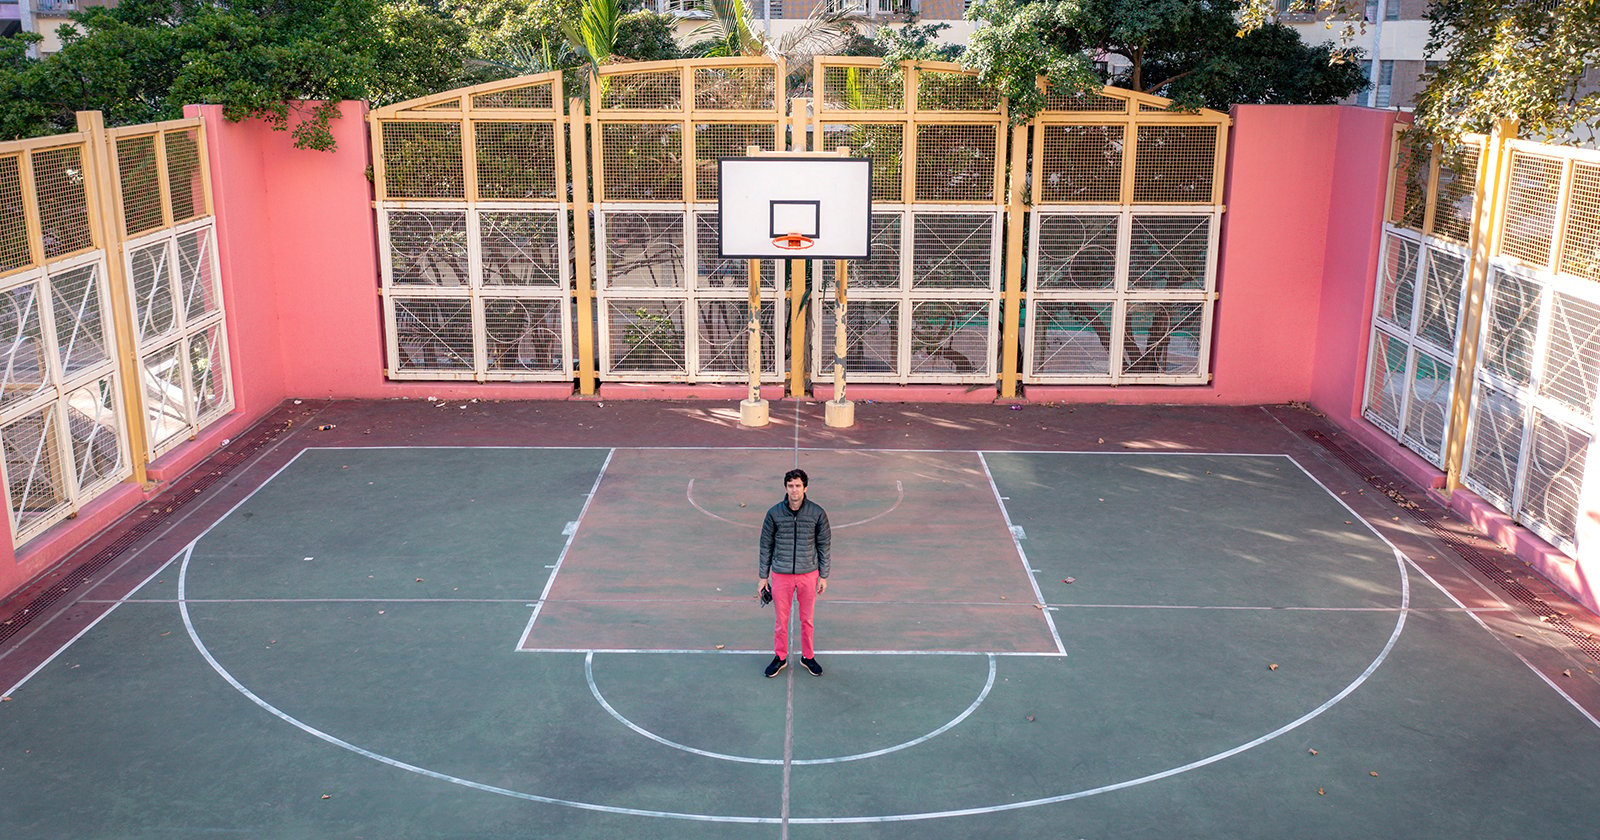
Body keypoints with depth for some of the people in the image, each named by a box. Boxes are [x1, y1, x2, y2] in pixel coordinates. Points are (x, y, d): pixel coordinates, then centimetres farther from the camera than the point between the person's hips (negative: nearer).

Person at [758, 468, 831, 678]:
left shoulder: (817, 513, -7)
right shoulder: (774, 514, -6)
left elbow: (824, 545, 3)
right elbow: (766, 546, 3)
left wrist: (823, 576, 3)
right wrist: (763, 577, 5)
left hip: (808, 574, 0)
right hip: (781, 574, 0)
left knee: (807, 619, 12)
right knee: (780, 619, 9)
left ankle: (808, 656, 30)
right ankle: (780, 657, 27)